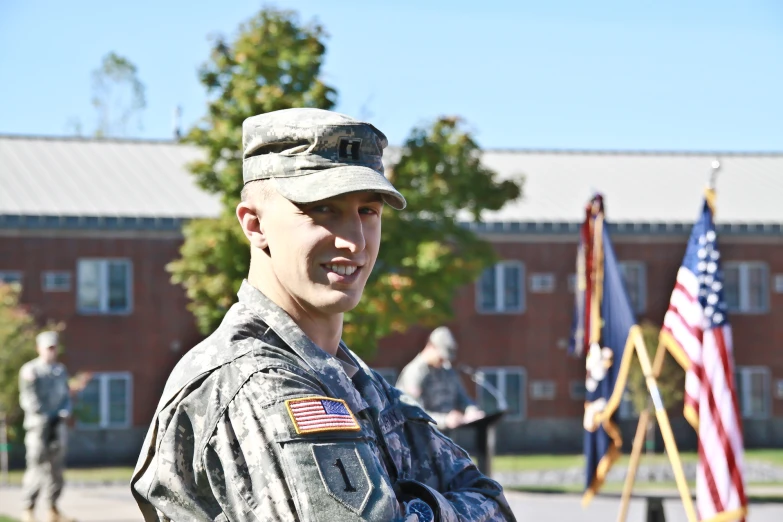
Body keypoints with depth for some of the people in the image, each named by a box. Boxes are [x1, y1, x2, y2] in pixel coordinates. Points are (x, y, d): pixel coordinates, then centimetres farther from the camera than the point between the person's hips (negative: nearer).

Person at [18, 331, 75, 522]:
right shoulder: (30, 370, -2)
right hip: (38, 425, -5)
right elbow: (27, 399, -5)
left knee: (56, 467, 6)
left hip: (58, 425, 5)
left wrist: (65, 412, -1)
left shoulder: (60, 370, 14)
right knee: (37, 467, -9)